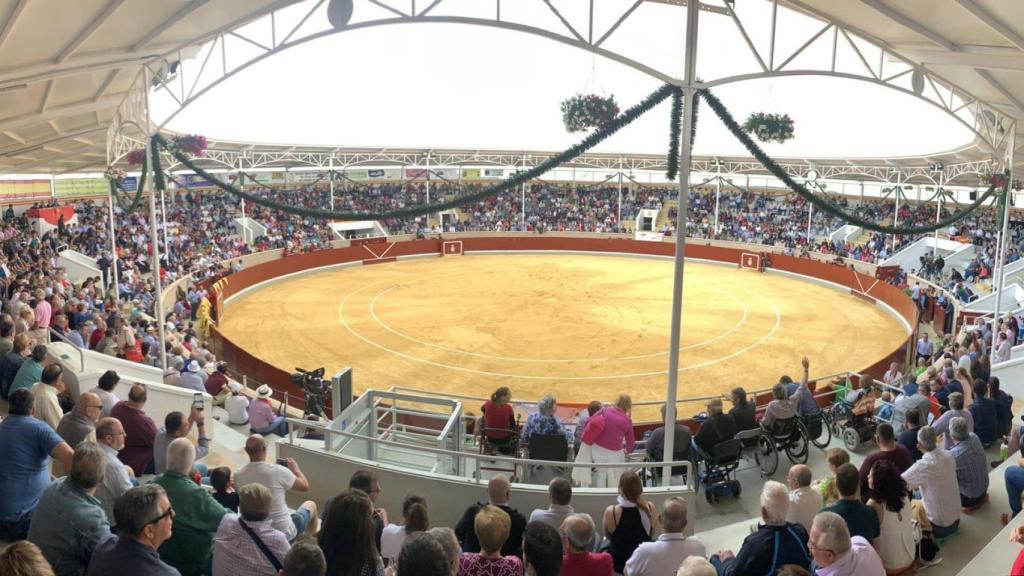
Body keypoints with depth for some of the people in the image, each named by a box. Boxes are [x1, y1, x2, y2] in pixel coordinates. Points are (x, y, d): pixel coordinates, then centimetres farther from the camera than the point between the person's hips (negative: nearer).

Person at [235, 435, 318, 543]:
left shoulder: (238, 475, -13)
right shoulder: (278, 471, -25)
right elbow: (305, 487, -9)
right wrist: (295, 469, 10)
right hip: (284, 534, -4)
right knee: (310, 505, 24)